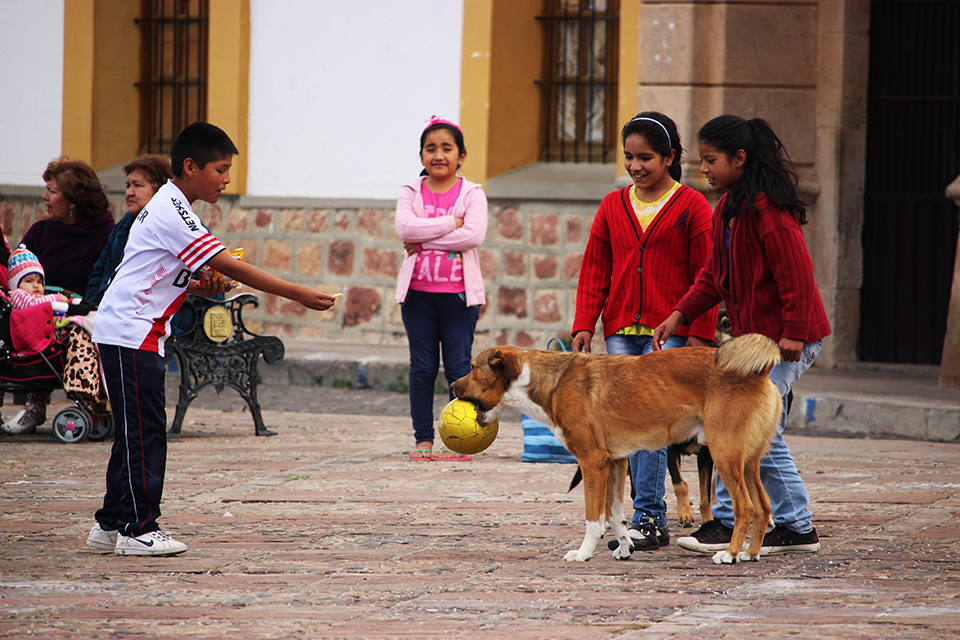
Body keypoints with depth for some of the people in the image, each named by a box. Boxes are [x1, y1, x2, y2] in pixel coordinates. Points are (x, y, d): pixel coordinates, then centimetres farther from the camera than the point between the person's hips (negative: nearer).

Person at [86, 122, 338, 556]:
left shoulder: (170, 208, 15)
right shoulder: (172, 215, -18)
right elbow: (231, 267, -22)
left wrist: (197, 288, 5)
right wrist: (297, 294, -21)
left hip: (137, 334, 10)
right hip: (130, 335, -10)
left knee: (136, 432, 12)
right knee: (144, 431, -8)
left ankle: (112, 524, 17)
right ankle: (138, 528, -5)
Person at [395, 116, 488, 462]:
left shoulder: (472, 194, 1)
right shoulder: (412, 193, 6)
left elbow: (474, 235, -15)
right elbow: (405, 228, -12)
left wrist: (425, 240, -14)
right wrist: (451, 223, -15)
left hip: (458, 292, -2)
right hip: (418, 291, 2)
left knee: (459, 368, -1)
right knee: (422, 368, 4)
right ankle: (423, 439, 9)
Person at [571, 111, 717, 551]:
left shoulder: (691, 207, 0)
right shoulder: (613, 206, 13)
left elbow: (706, 278, -1)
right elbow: (594, 272, 15)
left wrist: (700, 334, -7)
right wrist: (584, 324, 5)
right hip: (621, 333, 5)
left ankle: (647, 519, -10)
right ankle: (654, 519, 10)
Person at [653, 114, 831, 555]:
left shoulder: (768, 208, -17)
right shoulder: (728, 207, 14)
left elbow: (796, 272, -20)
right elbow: (714, 275, 18)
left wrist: (793, 333, -20)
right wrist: (680, 314, 7)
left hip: (786, 339, -10)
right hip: (756, 336, 10)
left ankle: (727, 521, -4)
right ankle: (797, 528, 13)